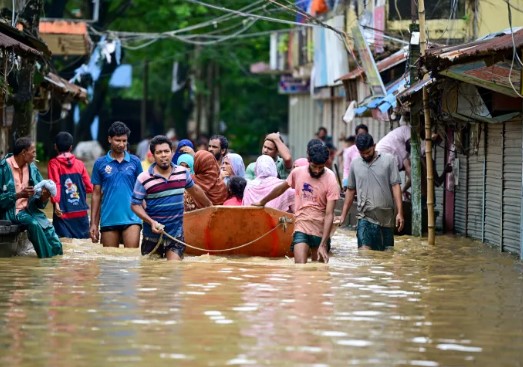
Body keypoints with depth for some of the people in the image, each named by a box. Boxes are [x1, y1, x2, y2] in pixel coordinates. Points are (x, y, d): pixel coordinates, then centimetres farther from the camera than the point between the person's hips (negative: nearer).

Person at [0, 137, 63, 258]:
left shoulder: (32, 168, 7)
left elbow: (38, 202, 9)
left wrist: (44, 197, -14)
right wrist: (19, 195, -25)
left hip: (29, 209, 5)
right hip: (11, 211, -5)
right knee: (34, 223, -32)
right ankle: (47, 258, -20)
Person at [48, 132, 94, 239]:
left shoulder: (54, 163, -1)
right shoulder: (79, 164, 7)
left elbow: (55, 185, -14)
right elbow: (89, 187, 9)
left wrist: (56, 202, -20)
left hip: (63, 213, -3)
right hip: (81, 213, 3)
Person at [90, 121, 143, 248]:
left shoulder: (135, 162, 6)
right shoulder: (100, 164, 6)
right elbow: (96, 194, 9)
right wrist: (93, 223, 5)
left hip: (131, 218, -1)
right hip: (108, 220, 1)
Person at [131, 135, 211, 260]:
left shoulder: (183, 173, 2)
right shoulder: (144, 178, -10)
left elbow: (195, 190, 21)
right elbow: (135, 204, -8)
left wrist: (210, 206, 32)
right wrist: (151, 222, -20)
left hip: (176, 234, 2)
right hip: (153, 235, -1)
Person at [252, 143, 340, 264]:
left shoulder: (331, 181, -13)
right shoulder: (297, 173, -2)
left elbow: (329, 215, -17)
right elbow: (281, 188, 18)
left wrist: (323, 245, -23)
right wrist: (262, 202, 31)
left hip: (321, 231, -1)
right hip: (301, 227, 1)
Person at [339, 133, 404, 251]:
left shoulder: (389, 160, -1)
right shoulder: (355, 164, 6)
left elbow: (395, 186, -3)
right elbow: (351, 190, 14)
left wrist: (400, 212, -9)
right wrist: (343, 215, 12)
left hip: (386, 216, 0)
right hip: (366, 217, 0)